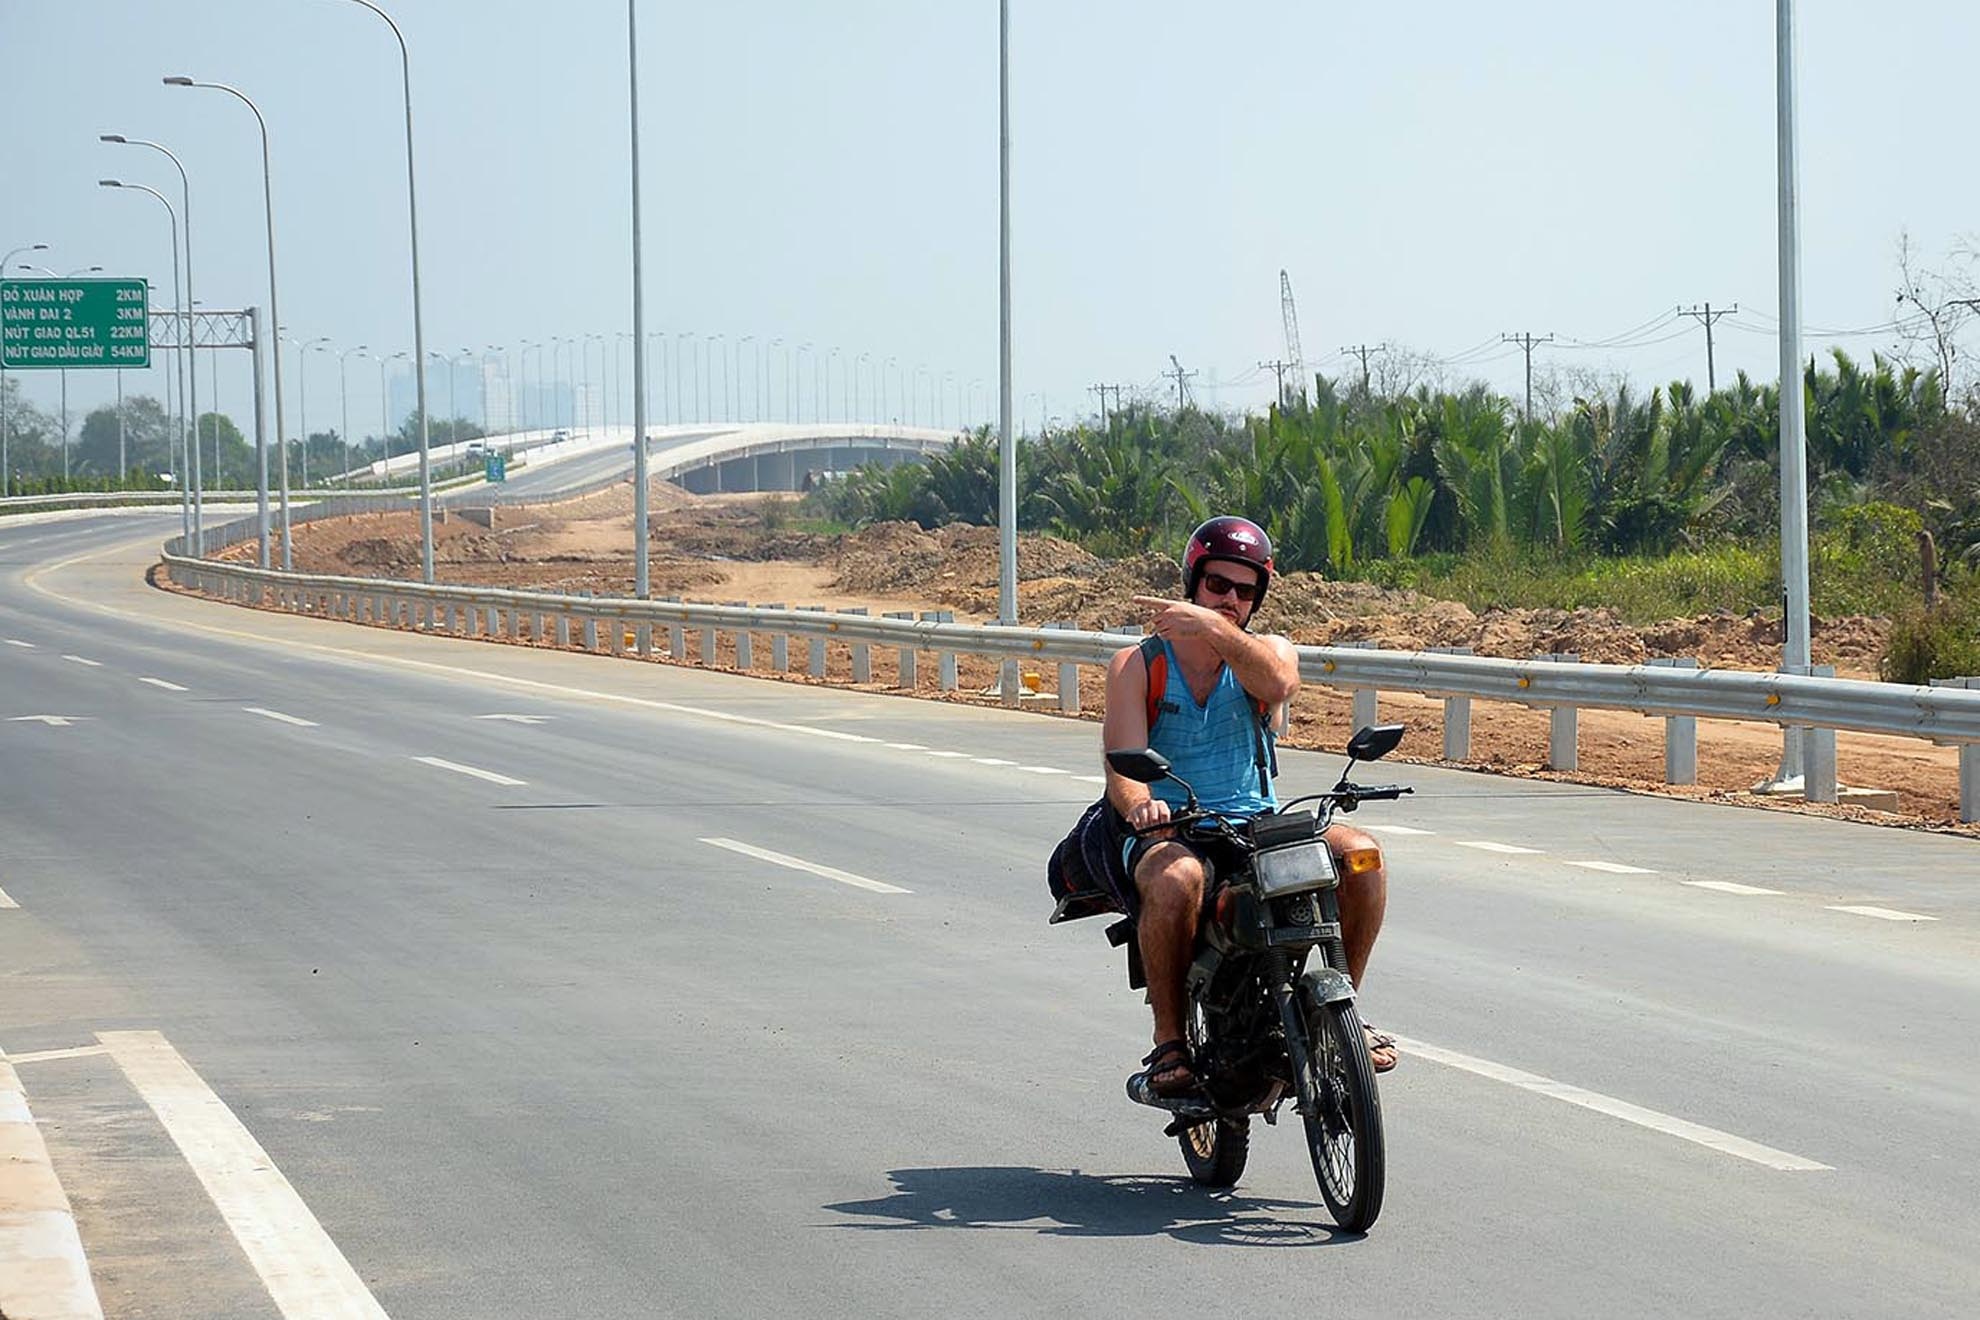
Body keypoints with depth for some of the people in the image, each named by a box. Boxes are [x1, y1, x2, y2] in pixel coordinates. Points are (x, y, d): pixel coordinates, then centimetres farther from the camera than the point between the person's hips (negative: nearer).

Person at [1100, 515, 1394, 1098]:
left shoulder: (1266, 650, 9)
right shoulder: (1137, 664, 5)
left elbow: (1277, 684, -19)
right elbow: (1122, 763, -9)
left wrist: (1214, 626, -34)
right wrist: (1139, 804, -33)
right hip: (1169, 832, -3)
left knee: (1359, 852, -23)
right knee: (1177, 877, -39)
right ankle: (1169, 1042, -26)